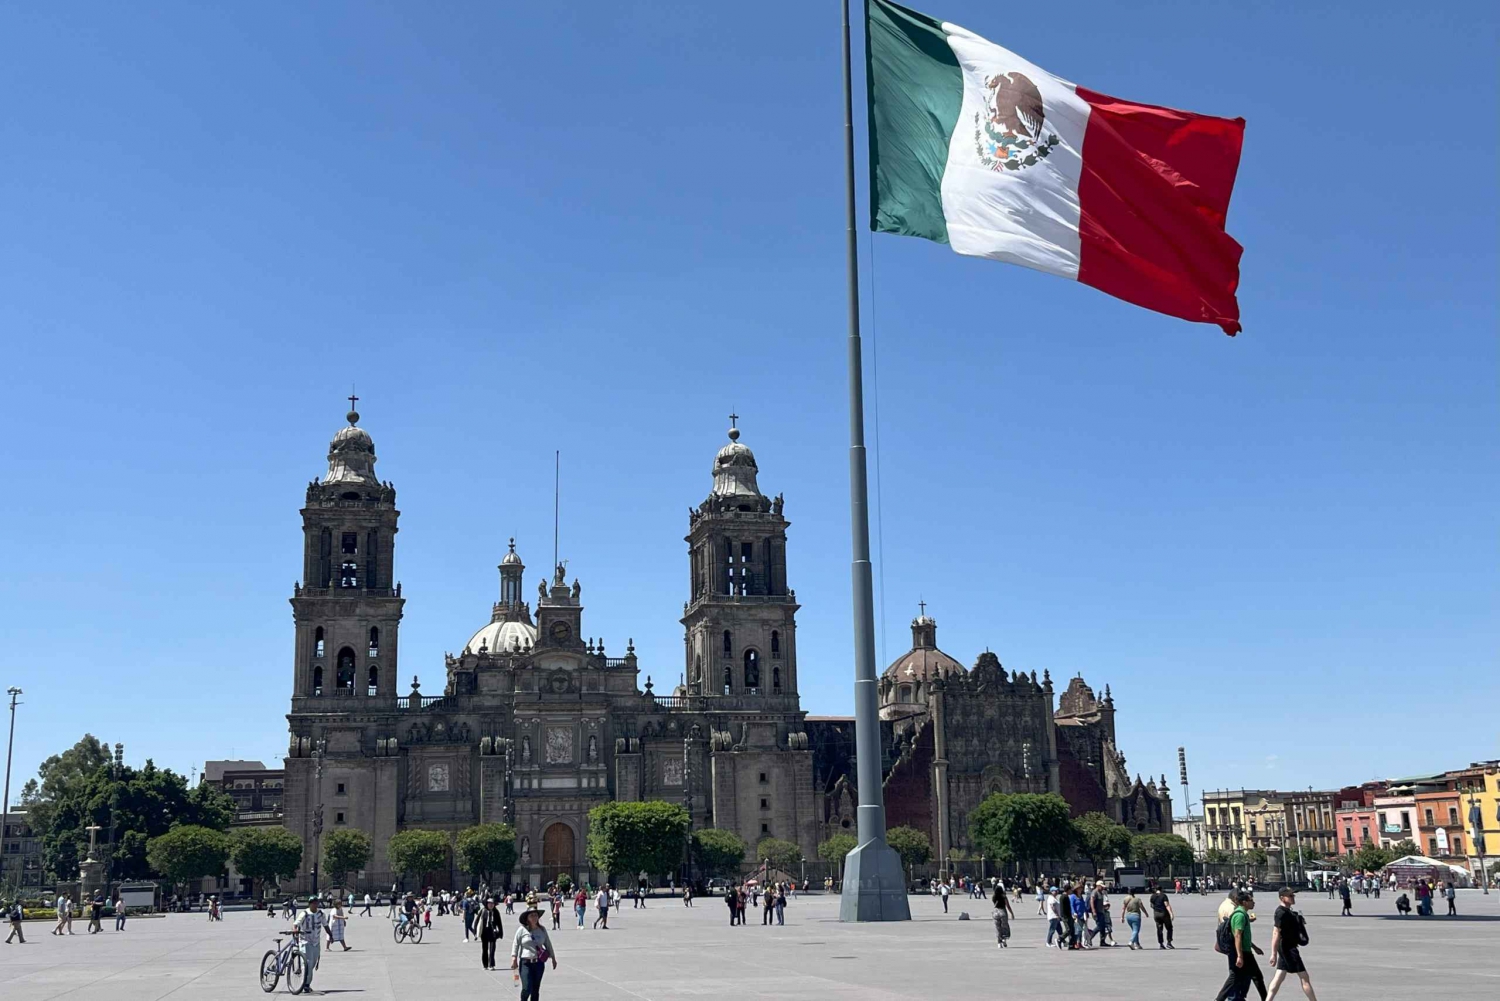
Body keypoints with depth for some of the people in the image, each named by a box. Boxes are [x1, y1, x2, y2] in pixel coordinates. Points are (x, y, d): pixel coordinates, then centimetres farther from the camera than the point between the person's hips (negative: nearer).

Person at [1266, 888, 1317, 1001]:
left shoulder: (1287, 911, 12)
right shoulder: (1281, 913, -19)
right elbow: (1276, 933, -23)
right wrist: (1274, 954, -25)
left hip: (1289, 947, 10)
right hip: (1288, 949, -10)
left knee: (1278, 978, 10)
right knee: (1304, 977, -3)